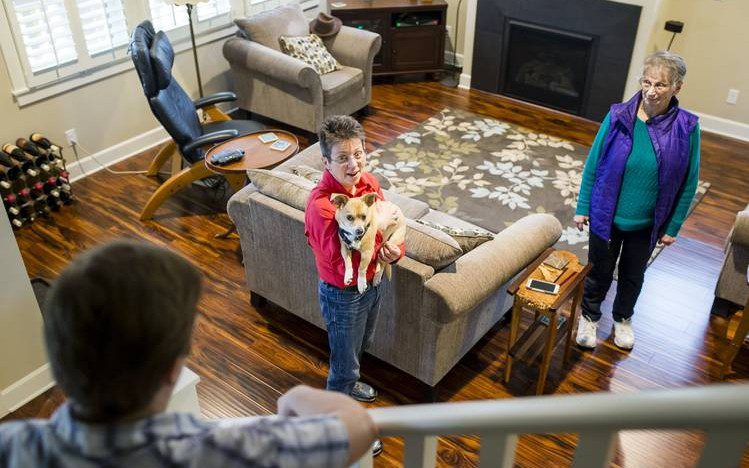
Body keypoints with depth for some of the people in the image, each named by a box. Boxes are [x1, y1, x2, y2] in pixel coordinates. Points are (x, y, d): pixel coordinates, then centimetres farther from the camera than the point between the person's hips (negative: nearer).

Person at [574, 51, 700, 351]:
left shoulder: (686, 127, -15)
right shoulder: (618, 116, -16)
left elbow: (688, 182, -5)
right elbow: (593, 164, -6)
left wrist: (673, 227, -1)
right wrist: (582, 208, -3)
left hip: (647, 224, 1)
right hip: (607, 216, -1)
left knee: (633, 275, 22)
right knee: (600, 272, 17)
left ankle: (623, 319, 47)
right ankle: (590, 317, 42)